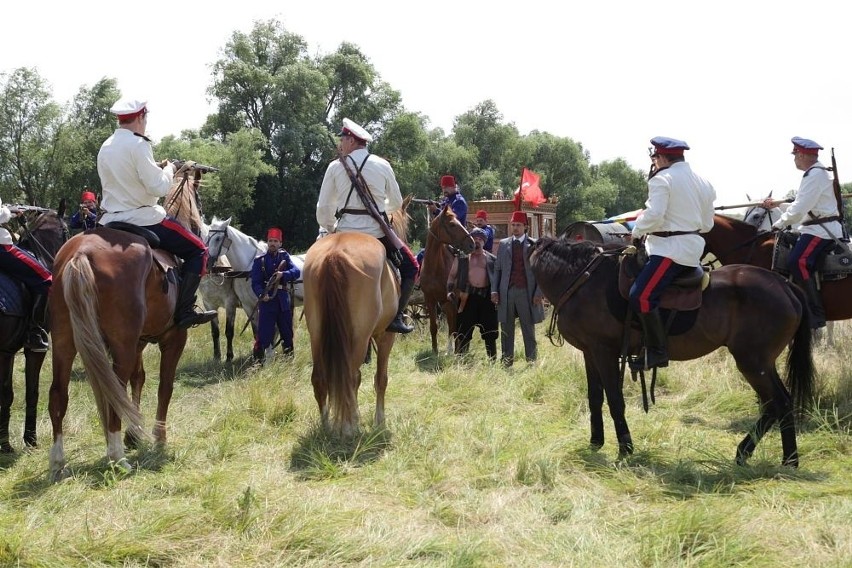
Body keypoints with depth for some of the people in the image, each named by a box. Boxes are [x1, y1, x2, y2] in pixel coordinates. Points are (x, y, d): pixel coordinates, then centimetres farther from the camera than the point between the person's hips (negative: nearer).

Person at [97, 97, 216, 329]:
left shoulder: (105, 147, 10)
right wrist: (168, 170, 2)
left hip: (111, 221, 8)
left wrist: (157, 169, 18)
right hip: (144, 219, -7)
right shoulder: (138, 144, -14)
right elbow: (158, 187, -18)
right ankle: (184, 311, -7)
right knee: (198, 250, 2)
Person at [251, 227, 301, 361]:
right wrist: (261, 294, -28)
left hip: (283, 301, 4)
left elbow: (297, 272, -6)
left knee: (288, 335, 13)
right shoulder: (259, 261, 0)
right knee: (263, 336, -7)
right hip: (267, 301, -3)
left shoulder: (284, 257, 8)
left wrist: (283, 274, -24)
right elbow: (255, 283, -8)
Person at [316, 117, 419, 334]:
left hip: (346, 232, 1)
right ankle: (395, 317, 0)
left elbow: (323, 208, 3)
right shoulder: (383, 165, 4)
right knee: (410, 267, 16)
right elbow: (397, 204, 12)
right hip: (378, 232, 0)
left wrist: (331, 229, 20)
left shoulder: (335, 167, 1)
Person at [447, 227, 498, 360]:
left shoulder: (492, 259, 11)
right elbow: (452, 275, 9)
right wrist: (449, 291, -5)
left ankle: (493, 361, 11)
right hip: (468, 296, -1)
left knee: (490, 334, 4)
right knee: (464, 334, 1)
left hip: (487, 296, 1)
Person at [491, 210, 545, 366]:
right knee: (506, 330, 7)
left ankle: (532, 363, 8)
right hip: (506, 293, 3)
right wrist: (494, 290, 0)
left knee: (529, 330, 4)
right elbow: (497, 269, 10)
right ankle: (507, 363, 12)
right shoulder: (503, 244, 11)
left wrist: (539, 293, -11)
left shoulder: (534, 245, 2)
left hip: (526, 293, -3)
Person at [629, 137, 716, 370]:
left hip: (671, 248, -10)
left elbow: (653, 214, -21)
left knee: (641, 296, -16)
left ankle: (657, 351, -20)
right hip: (694, 246, 10)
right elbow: (707, 224, 20)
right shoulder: (702, 183, 17)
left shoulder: (662, 179, -9)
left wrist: (636, 231, -5)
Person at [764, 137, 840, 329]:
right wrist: (777, 203, 32)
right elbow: (803, 200, 32)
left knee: (797, 262, -27)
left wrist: (778, 224, -9)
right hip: (817, 228, 12)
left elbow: (799, 208, -20)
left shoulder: (814, 175, -16)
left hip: (821, 230, -12)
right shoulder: (816, 173, 19)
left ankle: (816, 314, -30)